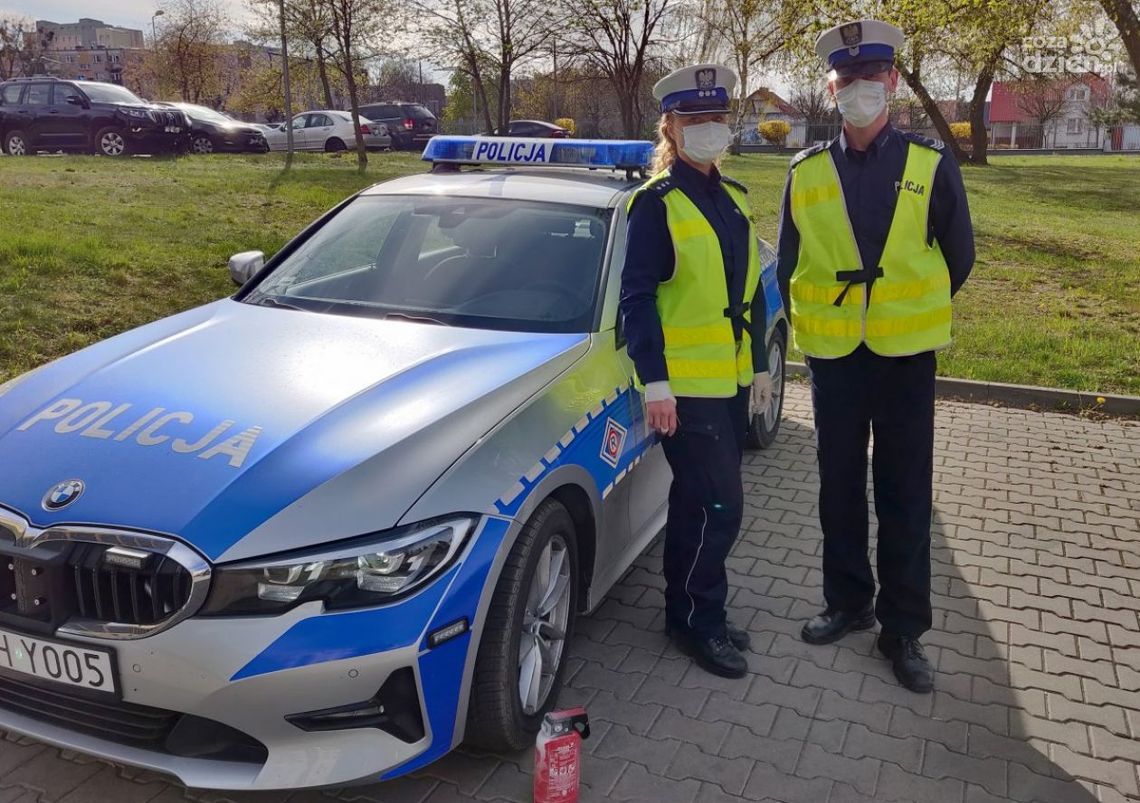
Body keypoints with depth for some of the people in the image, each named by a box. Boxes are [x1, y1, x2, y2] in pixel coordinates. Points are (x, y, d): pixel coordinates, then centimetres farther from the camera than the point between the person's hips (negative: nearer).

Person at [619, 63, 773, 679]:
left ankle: (696, 615, 28)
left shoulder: (733, 198, 14)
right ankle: (695, 621, 12)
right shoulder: (656, 204, -9)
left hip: (731, 380, 7)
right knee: (717, 508, -5)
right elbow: (637, 298, -14)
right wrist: (654, 383, -18)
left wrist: (760, 364, 18)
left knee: (699, 506, 15)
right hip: (686, 386, -7)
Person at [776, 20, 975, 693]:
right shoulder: (807, 172, 2)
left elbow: (958, 258, 7)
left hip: (905, 355, -1)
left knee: (906, 499, 4)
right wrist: (815, 326, 9)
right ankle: (848, 603, 29)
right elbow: (790, 264, 10)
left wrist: (908, 314, 12)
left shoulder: (931, 165, -2)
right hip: (833, 355, 2)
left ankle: (904, 628, 17)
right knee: (840, 489, 12)